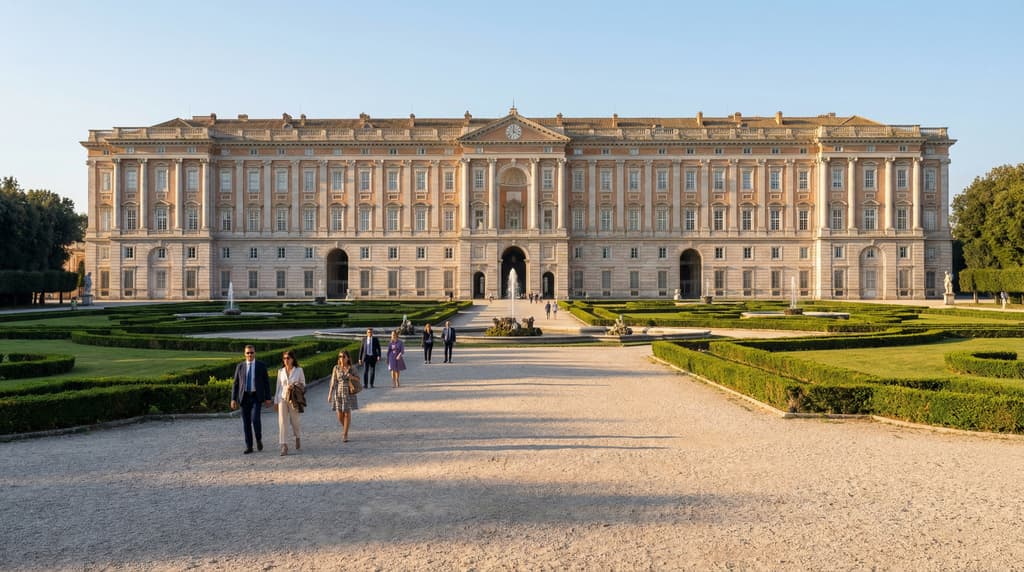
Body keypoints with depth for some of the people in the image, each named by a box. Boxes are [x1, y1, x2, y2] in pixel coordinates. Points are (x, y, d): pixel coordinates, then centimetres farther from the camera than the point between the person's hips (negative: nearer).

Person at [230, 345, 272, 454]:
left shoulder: (261, 365, 1)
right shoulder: (240, 366, 6)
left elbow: (266, 382, 1)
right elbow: (235, 384, 6)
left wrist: (268, 398, -4)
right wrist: (233, 399, -3)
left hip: (257, 397, -2)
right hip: (244, 397, 3)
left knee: (255, 418, -19)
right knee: (246, 422, 2)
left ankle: (259, 439, 6)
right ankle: (249, 447, 10)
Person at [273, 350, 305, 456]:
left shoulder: (299, 370, -2)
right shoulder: (280, 371, 6)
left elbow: (303, 385, 5)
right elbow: (278, 387, 11)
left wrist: (294, 386, -15)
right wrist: (276, 401, 10)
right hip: (282, 398, 1)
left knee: (294, 421, 10)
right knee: (282, 421, -8)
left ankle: (297, 438, 39)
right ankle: (284, 446, -10)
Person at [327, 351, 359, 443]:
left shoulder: (351, 368, 0)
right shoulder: (336, 368, 1)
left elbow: (358, 379, 8)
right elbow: (333, 382, 2)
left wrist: (352, 377, -14)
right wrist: (330, 394, 0)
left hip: (349, 394, -1)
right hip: (338, 393, 1)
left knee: (347, 413, -3)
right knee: (340, 415, 2)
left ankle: (345, 435, 6)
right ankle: (345, 427, 33)